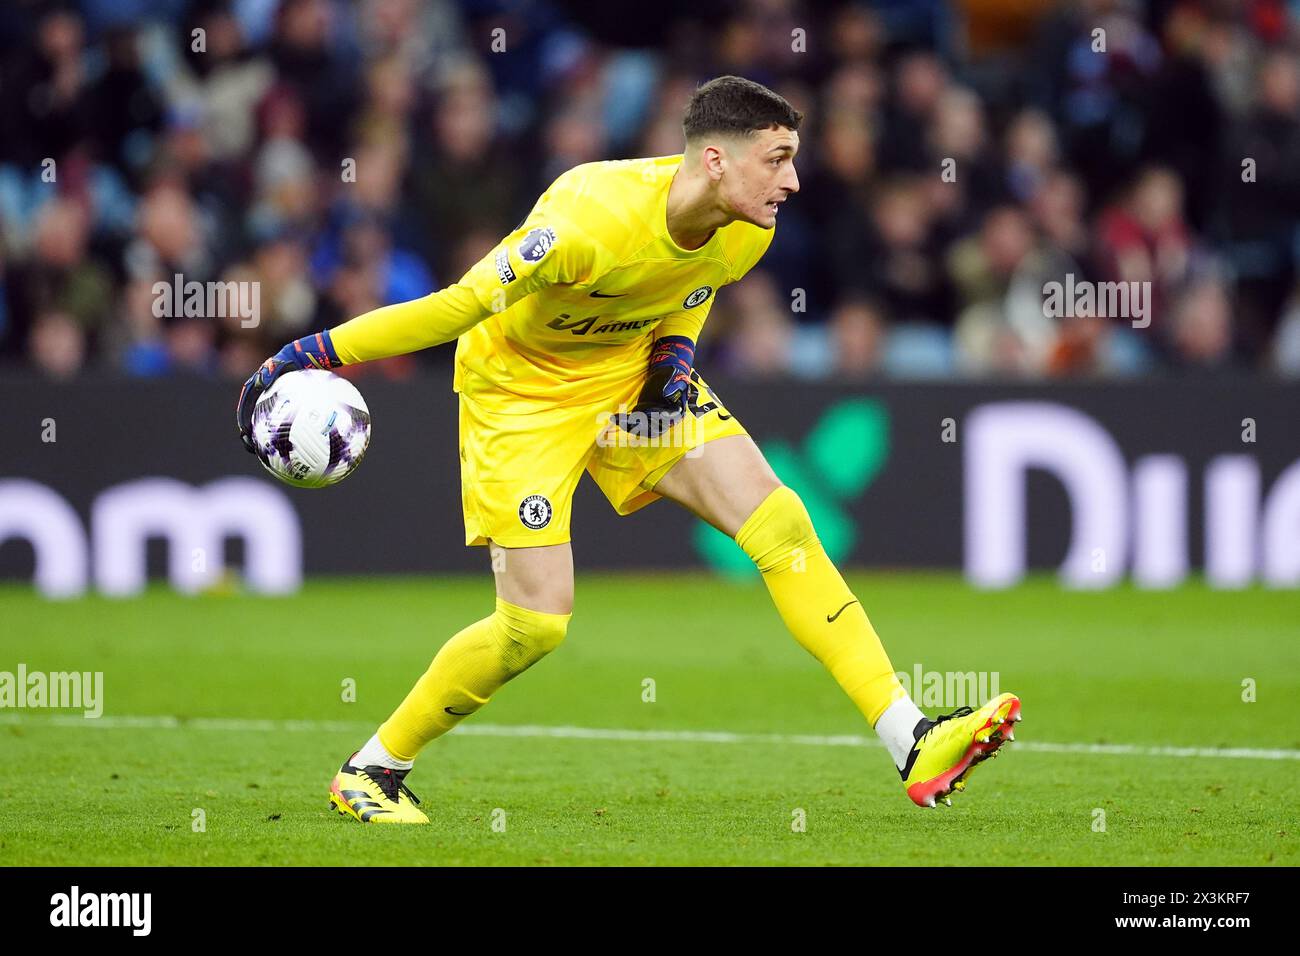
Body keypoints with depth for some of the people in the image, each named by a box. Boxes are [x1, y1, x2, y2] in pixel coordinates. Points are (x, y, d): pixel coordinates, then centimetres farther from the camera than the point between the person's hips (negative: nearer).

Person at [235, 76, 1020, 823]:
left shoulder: (746, 233, -14)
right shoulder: (592, 219, -36)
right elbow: (463, 304, -28)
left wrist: (676, 350, -8)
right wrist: (322, 352, -26)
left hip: (631, 370, 6)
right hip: (521, 388, -6)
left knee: (779, 522, -10)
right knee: (537, 623, -12)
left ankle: (913, 745, -11)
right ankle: (372, 770, 10)